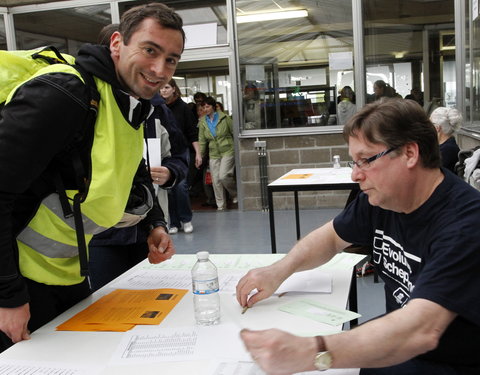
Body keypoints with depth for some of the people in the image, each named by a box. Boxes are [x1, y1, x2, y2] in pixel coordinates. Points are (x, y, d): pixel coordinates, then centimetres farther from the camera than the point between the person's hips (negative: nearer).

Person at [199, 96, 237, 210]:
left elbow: (234, 132, 0)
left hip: (227, 151, -4)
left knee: (223, 176, -17)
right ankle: (221, 205, 15)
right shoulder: (202, 122, 5)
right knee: (216, 180, 2)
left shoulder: (224, 118, -5)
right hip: (213, 154, 4)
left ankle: (235, 194, 11)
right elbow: (202, 141, 8)